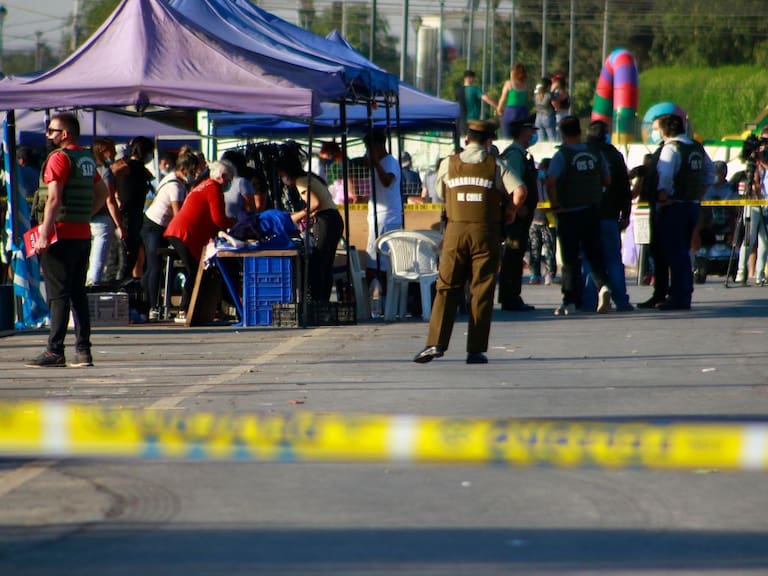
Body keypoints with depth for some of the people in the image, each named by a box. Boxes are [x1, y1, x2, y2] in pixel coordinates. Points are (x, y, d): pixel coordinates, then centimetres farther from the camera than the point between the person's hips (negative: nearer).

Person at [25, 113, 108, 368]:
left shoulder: (59, 158, -11)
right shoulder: (87, 159, 15)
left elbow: (54, 198, -19)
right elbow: (102, 193, 23)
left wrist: (45, 234, -19)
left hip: (61, 235, -8)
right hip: (83, 234, 8)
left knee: (58, 295, -7)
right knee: (78, 294, 10)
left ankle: (55, 351, -9)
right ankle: (83, 350, 8)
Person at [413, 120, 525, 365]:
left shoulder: (448, 163, 5)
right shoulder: (496, 165, -1)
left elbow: (441, 194, 17)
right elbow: (519, 191, -12)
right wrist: (510, 212, 5)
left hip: (455, 230, 1)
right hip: (486, 232, -1)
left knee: (447, 288, 5)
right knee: (482, 291, 3)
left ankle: (436, 342, -8)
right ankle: (476, 350, 0)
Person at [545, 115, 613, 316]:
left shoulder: (562, 155, -11)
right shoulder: (596, 153, 3)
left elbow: (551, 182, -22)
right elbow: (607, 180, 12)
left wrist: (555, 205, -10)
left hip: (569, 212, -4)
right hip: (592, 210, 4)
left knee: (570, 258, 2)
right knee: (594, 254, 11)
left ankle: (570, 302, 2)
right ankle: (603, 286, -12)